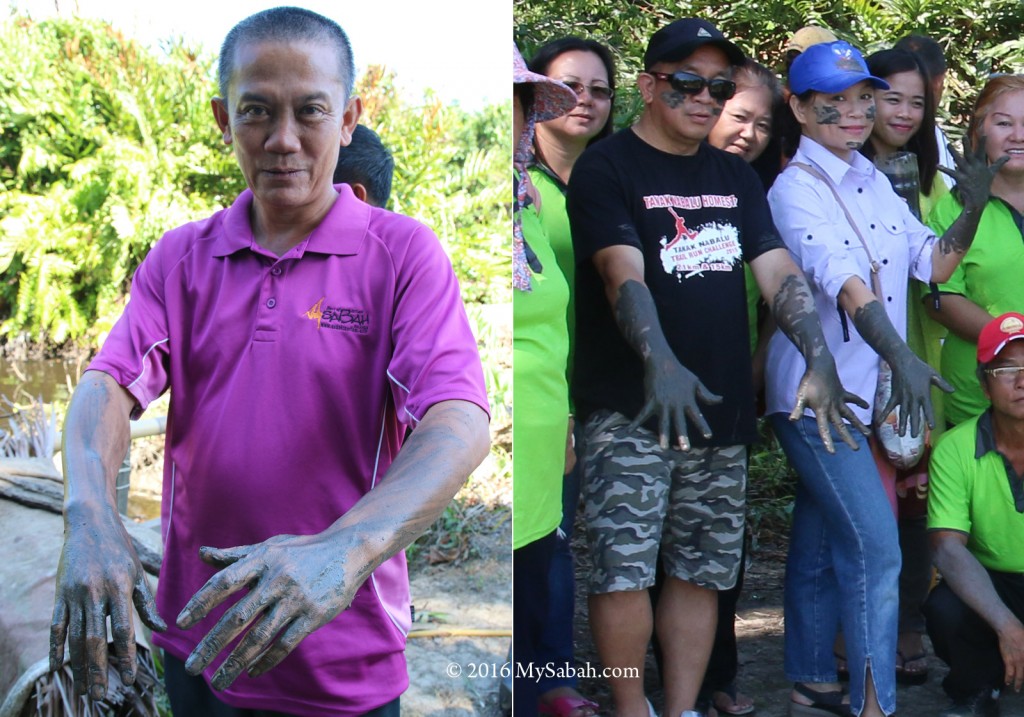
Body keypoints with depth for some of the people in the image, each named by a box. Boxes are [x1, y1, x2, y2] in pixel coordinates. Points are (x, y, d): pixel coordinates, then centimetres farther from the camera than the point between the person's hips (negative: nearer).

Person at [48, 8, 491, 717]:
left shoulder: (404, 253, -10)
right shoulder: (179, 259, 3)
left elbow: (460, 422, -23)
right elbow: (109, 385, -9)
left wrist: (347, 549, -41)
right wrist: (91, 515, -31)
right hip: (198, 640, 4)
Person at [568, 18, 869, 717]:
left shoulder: (736, 176, 15)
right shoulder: (606, 168, -4)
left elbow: (779, 272, 5)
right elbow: (623, 273, -19)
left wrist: (820, 361, -12)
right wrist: (660, 364, -35)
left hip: (722, 407, 6)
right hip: (630, 408, -5)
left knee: (700, 572, 10)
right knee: (623, 567, -11)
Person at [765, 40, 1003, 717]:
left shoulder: (875, 183, 12)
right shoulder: (795, 188, -12)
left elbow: (933, 263, 8)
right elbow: (840, 280, -26)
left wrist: (974, 210, -9)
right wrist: (902, 356, -37)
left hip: (862, 393, 7)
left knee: (820, 542, 15)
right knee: (875, 543, -13)